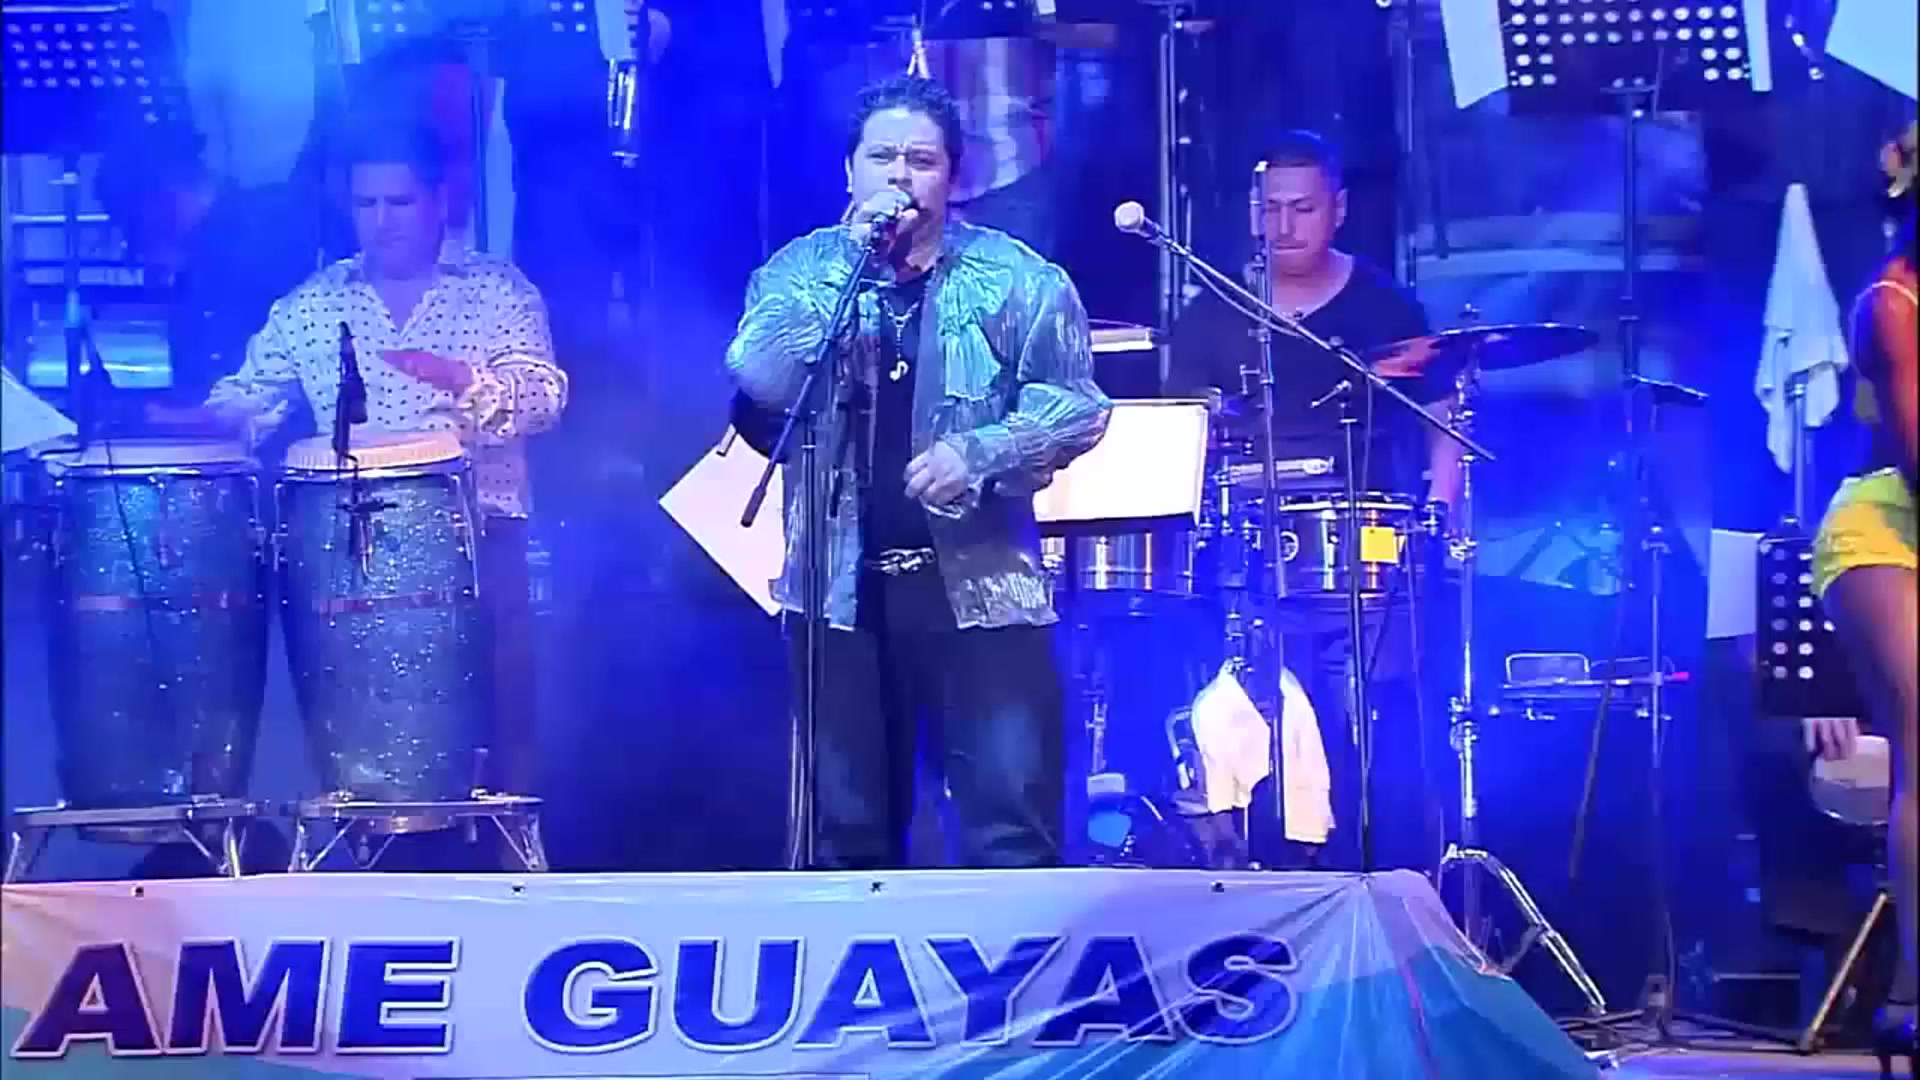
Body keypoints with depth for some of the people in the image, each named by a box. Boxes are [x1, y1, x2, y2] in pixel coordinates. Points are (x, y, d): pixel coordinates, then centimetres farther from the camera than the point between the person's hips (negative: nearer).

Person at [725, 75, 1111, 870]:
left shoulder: (1016, 278, 3)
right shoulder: (801, 270, 7)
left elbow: (1079, 406, -1)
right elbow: (759, 382, -10)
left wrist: (978, 452, -17)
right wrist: (851, 264, -15)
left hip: (980, 585, -2)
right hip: (842, 587, 2)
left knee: (1013, 827, -7)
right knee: (848, 827, 9)